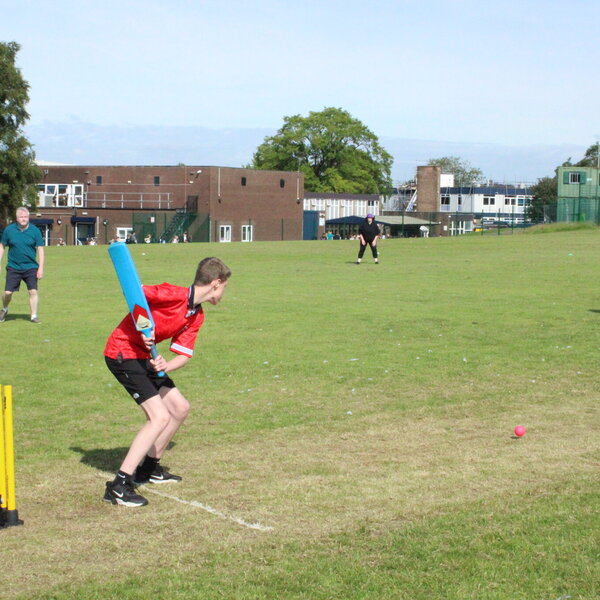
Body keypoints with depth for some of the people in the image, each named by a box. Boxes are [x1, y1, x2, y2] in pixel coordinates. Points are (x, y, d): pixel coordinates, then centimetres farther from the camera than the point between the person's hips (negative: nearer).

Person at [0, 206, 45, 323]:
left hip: (31, 267, 0)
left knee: (33, 291, -6)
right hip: (13, 267, 0)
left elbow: (40, 250, 0)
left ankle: (34, 316, 6)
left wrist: (41, 268, -6)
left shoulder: (35, 231, -3)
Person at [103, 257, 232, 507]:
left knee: (180, 408, 17)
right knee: (160, 417, -18)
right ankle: (119, 486, -16)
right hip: (122, 353, -10)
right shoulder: (173, 294, -20)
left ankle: (149, 468, 33)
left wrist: (165, 367, -19)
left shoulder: (197, 316, 7)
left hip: (145, 357, 10)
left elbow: (183, 355, 2)